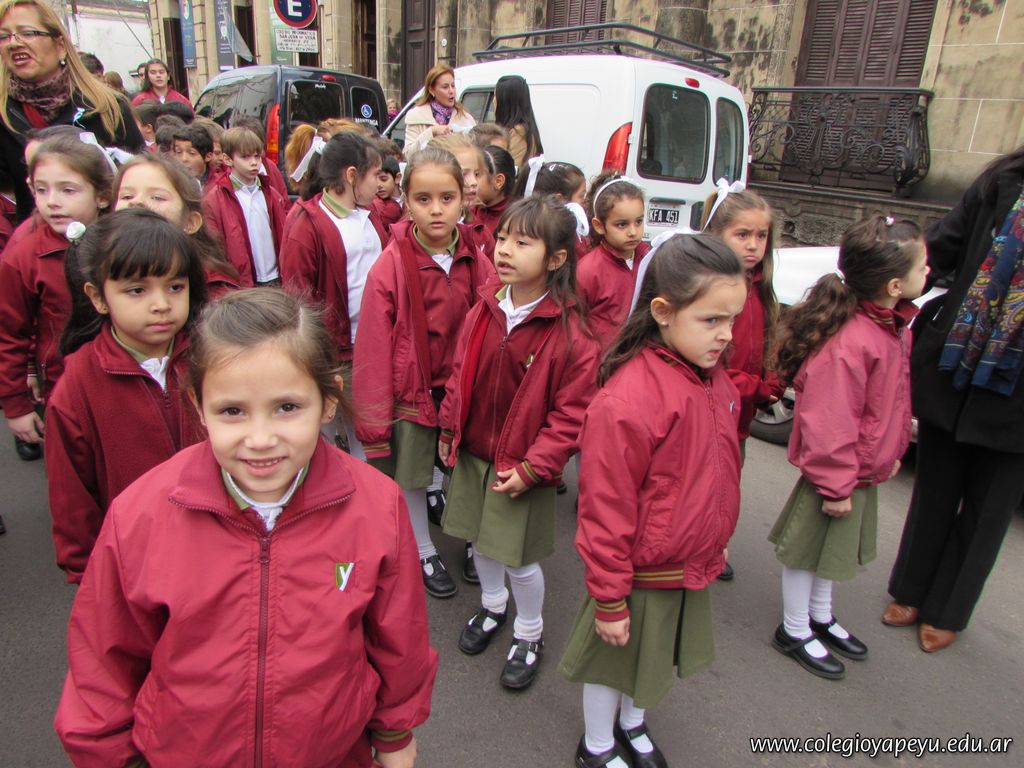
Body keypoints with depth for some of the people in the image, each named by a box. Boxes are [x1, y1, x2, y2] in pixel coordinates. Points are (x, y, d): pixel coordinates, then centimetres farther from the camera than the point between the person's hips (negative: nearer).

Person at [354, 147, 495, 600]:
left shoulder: (474, 259, -7)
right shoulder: (390, 267, -18)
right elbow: (373, 351, -15)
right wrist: (375, 424, -12)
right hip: (412, 390, -2)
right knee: (411, 477, 14)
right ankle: (425, 554, 39)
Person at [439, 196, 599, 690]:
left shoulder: (569, 334, -20)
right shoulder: (484, 311, -3)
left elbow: (571, 414, -17)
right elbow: (460, 374, 8)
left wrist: (533, 467, -18)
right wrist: (449, 429, 9)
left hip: (523, 466, -5)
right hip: (472, 453, 6)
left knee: (520, 557, 8)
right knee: (480, 538, 22)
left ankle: (529, 635, 36)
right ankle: (492, 606, 50)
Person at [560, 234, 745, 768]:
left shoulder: (713, 377, -4)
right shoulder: (627, 399, -30)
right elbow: (606, 508, -24)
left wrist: (715, 544, 19)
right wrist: (608, 598, -15)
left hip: (693, 569, 7)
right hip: (642, 574, -7)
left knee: (658, 658, 28)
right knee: (616, 660, 18)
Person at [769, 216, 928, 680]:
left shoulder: (891, 325, 2)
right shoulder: (848, 342, -32)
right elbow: (828, 423, -28)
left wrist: (889, 453, 21)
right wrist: (835, 486, -21)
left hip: (864, 469, 10)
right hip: (839, 472, -10)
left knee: (833, 547, 25)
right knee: (810, 547, 10)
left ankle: (821, 619, 46)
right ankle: (794, 632, 30)